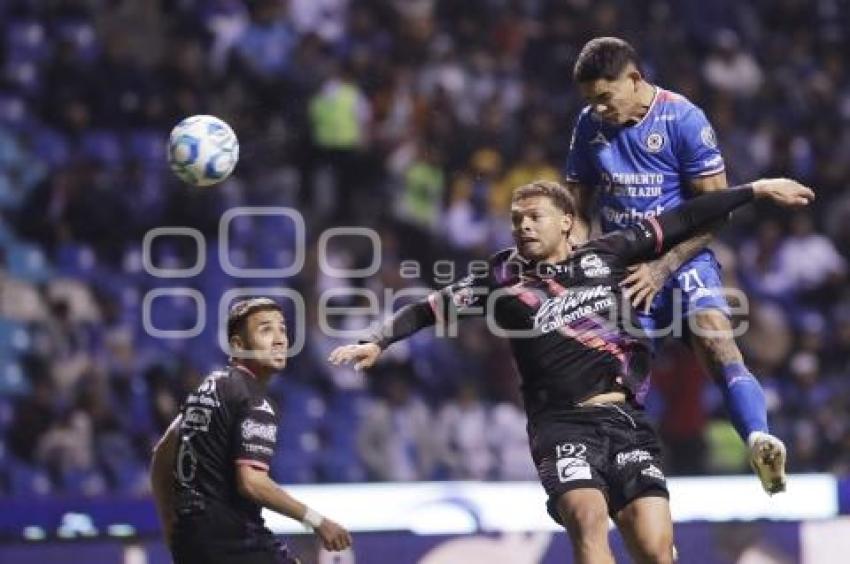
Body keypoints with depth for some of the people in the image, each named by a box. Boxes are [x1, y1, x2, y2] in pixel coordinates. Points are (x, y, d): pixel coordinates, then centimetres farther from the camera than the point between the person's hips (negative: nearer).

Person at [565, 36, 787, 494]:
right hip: (621, 268, 5)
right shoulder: (589, 125, 8)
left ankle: (759, 442, -42)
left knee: (714, 337, -28)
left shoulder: (683, 120, -8)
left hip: (682, 262, -5)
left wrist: (661, 269, -14)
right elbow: (577, 206, 18)